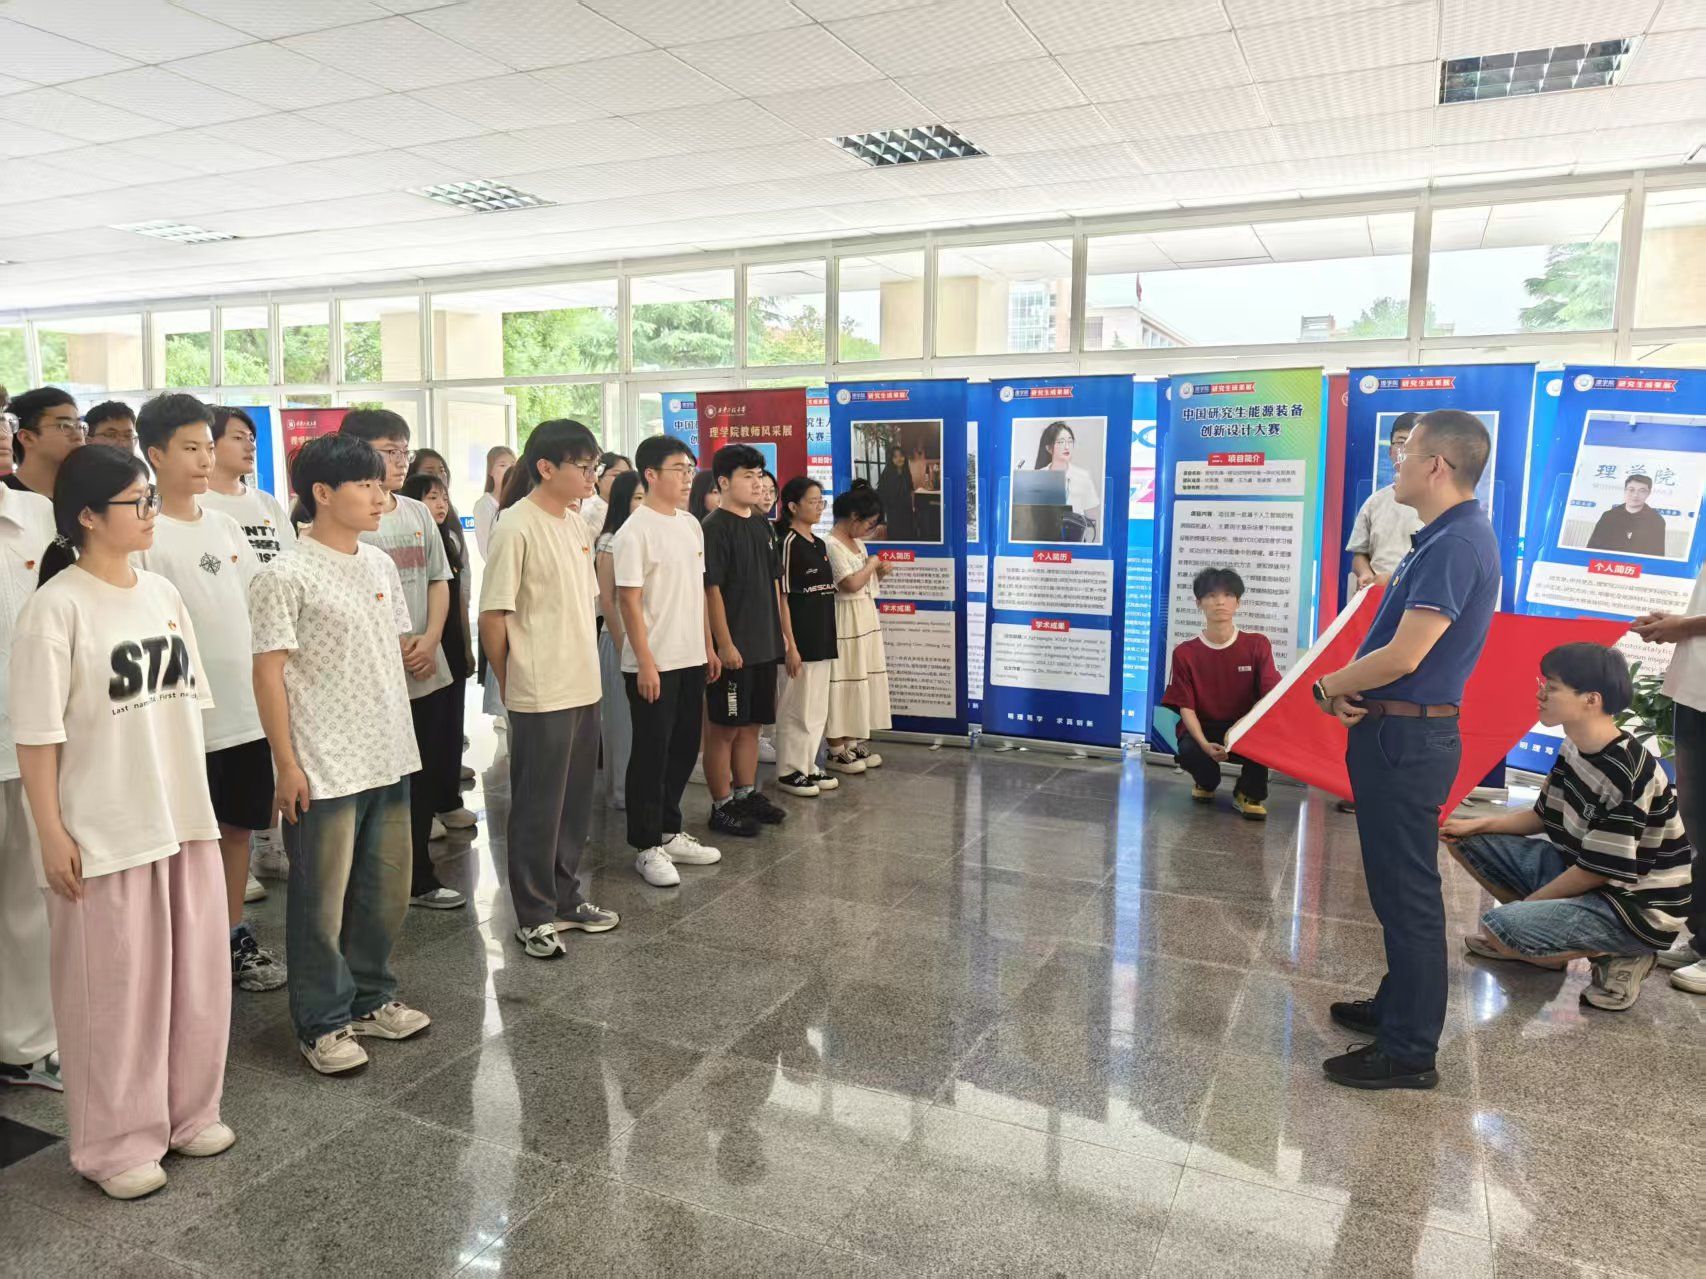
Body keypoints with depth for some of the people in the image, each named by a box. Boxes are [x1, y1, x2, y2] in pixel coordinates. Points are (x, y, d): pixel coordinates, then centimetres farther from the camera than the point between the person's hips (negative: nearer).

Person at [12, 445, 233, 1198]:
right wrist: (51, 834, -14)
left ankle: (187, 1113, 32)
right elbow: (36, 734, -13)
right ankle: (116, 1143, 23)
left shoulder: (162, 593, 7)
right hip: (104, 832, -6)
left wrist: (197, 799, 13)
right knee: (115, 989, 6)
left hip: (185, 818, 7)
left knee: (196, 976, 14)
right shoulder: (57, 607, -13)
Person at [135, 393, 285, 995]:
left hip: (247, 712, 6)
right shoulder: (146, 536, -10)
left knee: (239, 827, 15)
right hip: (190, 721, -6)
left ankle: (235, 938, 28)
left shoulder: (225, 526, 9)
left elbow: (260, 603, 15)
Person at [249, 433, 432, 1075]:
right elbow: (269, 672, -12)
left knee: (386, 889, 15)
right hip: (323, 769, -7)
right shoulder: (286, 576, -12)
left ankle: (369, 998, 33)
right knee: (322, 900, 6)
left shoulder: (381, 564, 8)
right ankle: (322, 1023, 21)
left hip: (389, 757, 7)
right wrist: (287, 765, -13)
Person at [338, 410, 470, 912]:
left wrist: (430, 640, -3)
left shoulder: (418, 513, 9)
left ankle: (418, 879, 26)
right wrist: (394, 648, -14)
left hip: (428, 669, 6)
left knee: (422, 779, 13)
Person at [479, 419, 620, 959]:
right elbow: (492, 615, -13)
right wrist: (511, 682, -5)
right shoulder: (515, 527, -15)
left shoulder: (576, 524, 10)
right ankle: (535, 915, 18)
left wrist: (587, 666, 14)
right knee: (538, 808, 4)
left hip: (584, 687, 8)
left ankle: (566, 898, 31)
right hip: (540, 694, -8)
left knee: (576, 802, 16)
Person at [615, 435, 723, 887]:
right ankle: (647, 847, 13)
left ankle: (669, 832, 28)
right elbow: (629, 601, -15)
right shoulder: (634, 532, -13)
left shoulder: (691, 525, 11)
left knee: (683, 749, 14)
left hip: (691, 660, 8)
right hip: (653, 664, -7)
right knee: (651, 756, 1)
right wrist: (645, 662, -18)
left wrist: (708, 646, 15)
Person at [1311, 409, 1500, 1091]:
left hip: (1407, 739, -10)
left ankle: (1409, 1052, 11)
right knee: (1398, 886, 20)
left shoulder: (1456, 543, -20)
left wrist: (1330, 688, -10)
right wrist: (1350, 689, -2)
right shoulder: (1443, 537, 13)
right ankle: (1399, 1006, 36)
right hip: (1398, 732, 10)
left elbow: (1403, 656, -26)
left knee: (1407, 892, 0)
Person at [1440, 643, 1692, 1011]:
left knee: (1501, 926, -29)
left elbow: (1598, 871, -23)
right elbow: (1545, 817, 13)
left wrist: (1521, 905, -13)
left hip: (1635, 908, -9)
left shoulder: (1626, 776, -27)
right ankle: (1534, 934, 12)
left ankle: (1618, 957, -6)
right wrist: (1477, 824, -1)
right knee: (1466, 840, 4)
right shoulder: (1574, 749, 0)